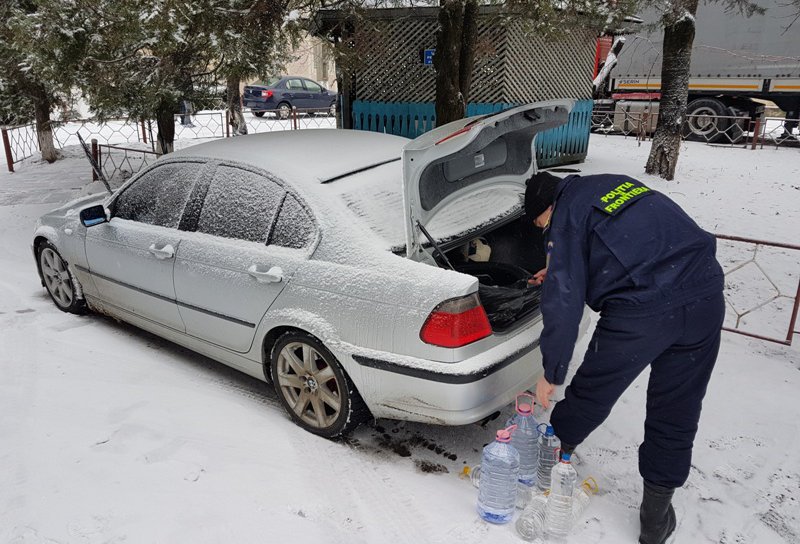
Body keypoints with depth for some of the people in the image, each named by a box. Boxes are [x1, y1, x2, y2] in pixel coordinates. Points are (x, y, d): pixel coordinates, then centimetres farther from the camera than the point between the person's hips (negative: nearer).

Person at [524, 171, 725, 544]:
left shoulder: (566, 215, 1)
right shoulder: (617, 184, 22)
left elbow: (564, 301, -8)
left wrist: (551, 374, -1)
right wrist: (559, 272, 45)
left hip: (641, 311, -7)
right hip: (705, 296, 7)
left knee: (591, 394, 15)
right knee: (676, 415, 16)